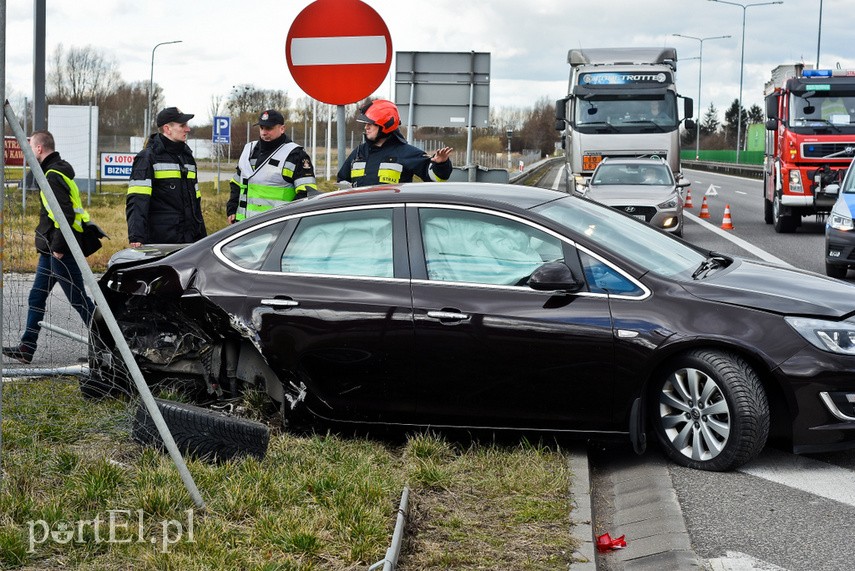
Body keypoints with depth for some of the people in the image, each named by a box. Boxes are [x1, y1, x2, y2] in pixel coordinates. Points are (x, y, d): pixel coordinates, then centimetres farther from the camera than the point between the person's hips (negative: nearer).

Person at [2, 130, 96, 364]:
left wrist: (58, 247, -22)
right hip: (51, 249, 11)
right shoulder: (53, 171, 15)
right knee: (37, 297, 11)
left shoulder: (54, 175, -17)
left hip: (60, 250, -11)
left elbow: (65, 214, -24)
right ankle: (26, 349, 15)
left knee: (77, 298, -4)